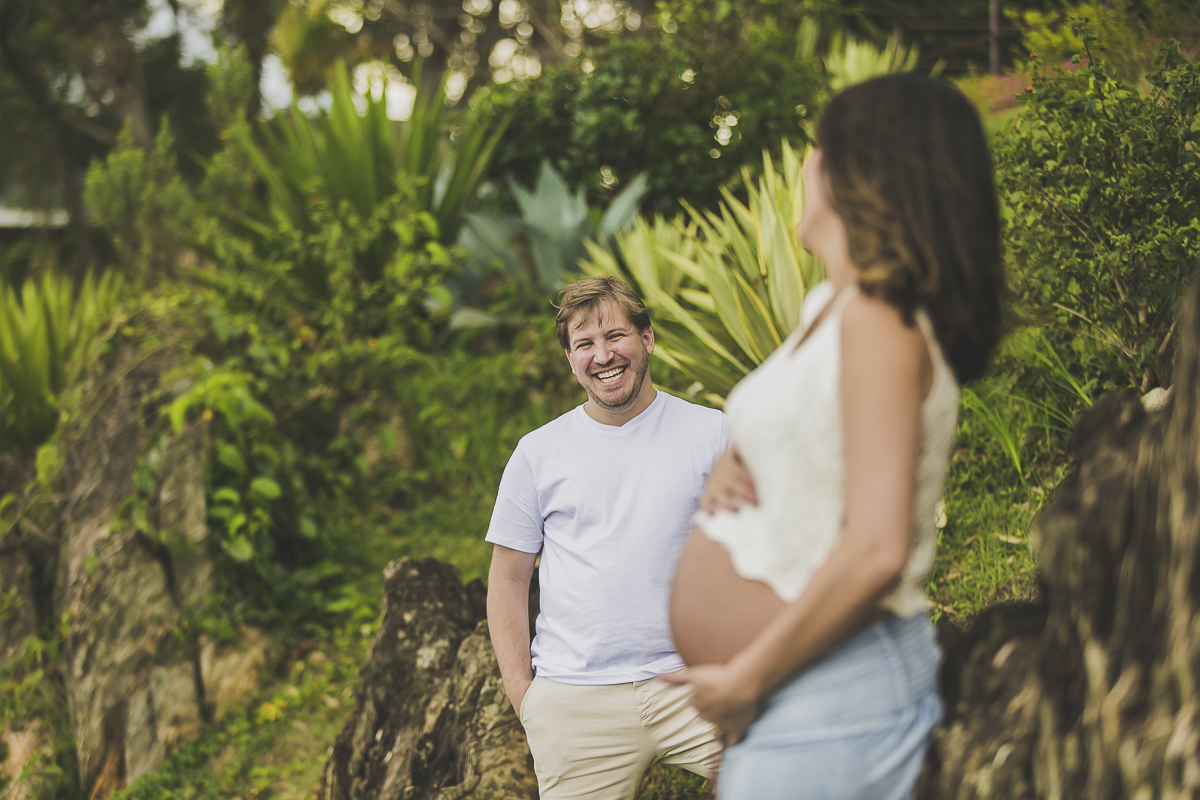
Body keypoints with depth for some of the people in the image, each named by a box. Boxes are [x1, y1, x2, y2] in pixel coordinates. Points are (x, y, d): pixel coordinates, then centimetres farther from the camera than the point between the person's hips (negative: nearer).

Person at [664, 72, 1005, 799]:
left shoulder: (880, 321, -19)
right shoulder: (833, 307, 9)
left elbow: (876, 552, -26)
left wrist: (745, 678, -17)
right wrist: (730, 468, 2)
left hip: (833, 695, -9)